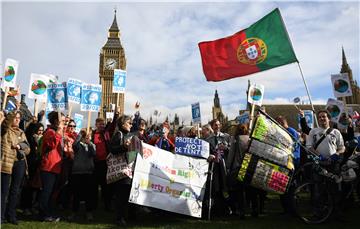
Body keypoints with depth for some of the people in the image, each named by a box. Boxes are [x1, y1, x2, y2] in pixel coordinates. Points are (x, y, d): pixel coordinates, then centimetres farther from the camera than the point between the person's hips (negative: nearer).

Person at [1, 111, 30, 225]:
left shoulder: (21, 132, 17)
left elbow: (28, 149, 11)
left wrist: (19, 146, -5)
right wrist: (13, 113, -17)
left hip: (20, 163, 5)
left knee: (15, 191, 9)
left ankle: (11, 215, 18)